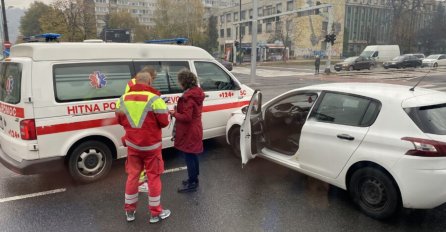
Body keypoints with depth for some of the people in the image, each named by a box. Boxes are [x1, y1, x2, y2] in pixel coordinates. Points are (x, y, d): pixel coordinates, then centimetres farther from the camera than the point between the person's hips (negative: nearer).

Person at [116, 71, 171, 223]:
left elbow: (120, 120, 11)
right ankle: (155, 213, 18)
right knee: (153, 177, 7)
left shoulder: (123, 99, 0)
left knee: (132, 176, 16)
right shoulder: (154, 99, -18)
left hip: (132, 144, 5)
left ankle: (130, 211, 27)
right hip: (151, 145, -4)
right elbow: (164, 122, -14)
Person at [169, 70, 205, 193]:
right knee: (193, 156, 20)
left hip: (188, 132, -10)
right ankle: (194, 179, 33)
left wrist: (174, 114, -10)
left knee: (189, 157, 2)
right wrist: (179, 110, 6)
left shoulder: (188, 97, -24)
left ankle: (192, 184, 13)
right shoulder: (197, 92, 6)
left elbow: (186, 117, -24)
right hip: (195, 130, 10)